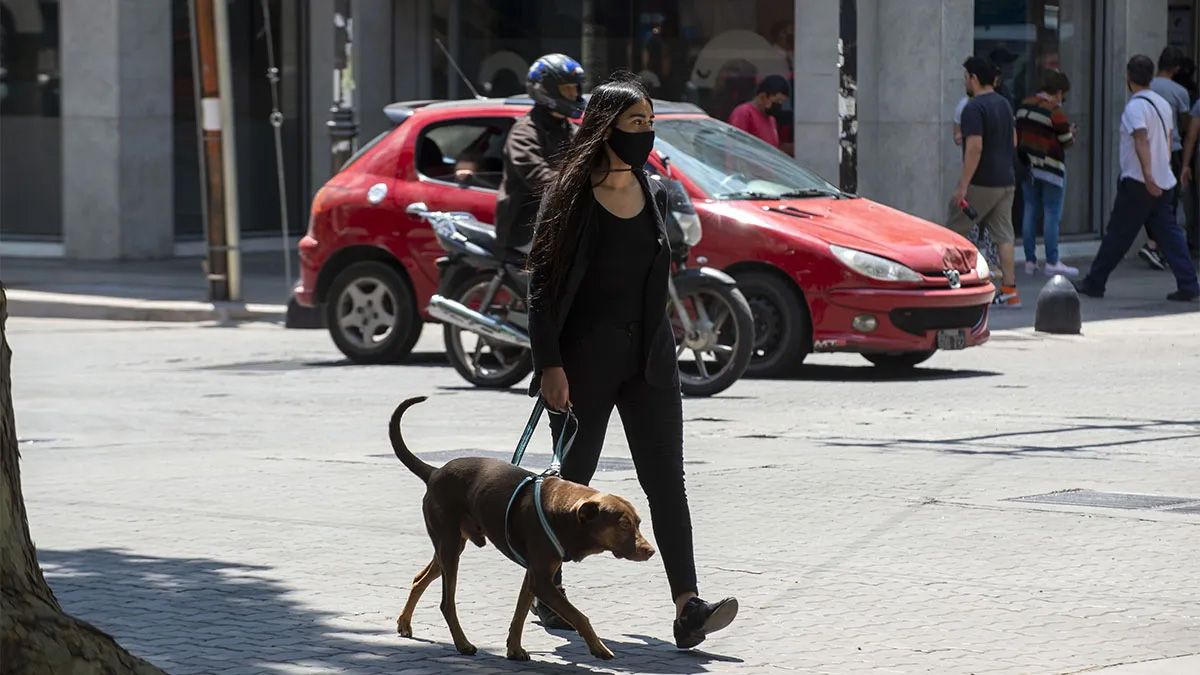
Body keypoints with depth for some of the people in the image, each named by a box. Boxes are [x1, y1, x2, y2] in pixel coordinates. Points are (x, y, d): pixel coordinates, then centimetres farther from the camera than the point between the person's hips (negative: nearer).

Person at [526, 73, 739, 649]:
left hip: (648, 358, 5)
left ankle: (687, 607, -14)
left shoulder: (655, 196, 9)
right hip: (585, 359, -5)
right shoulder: (570, 197, -8)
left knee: (667, 480, -6)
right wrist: (549, 364, -15)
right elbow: (542, 283, -9)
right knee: (572, 480, 6)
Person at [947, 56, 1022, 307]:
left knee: (955, 232, 4)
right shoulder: (1004, 104, 13)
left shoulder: (974, 108, -15)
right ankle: (1009, 290, 0)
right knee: (1003, 234, 5)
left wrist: (963, 186, -22)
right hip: (1006, 181, 8)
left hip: (982, 183, -8)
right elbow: (1014, 141, 21)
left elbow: (975, 147, -23)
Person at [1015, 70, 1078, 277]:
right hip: (1050, 168, -7)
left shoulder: (1024, 106, 6)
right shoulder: (1055, 112, -15)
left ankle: (1030, 261, 11)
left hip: (1027, 165, 7)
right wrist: (1071, 133, 12)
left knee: (1030, 211, 10)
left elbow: (1017, 134, 10)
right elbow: (1067, 141, -8)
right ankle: (1052, 262, -2)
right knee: (1052, 213, -2)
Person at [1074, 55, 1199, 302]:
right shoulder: (1163, 104, 12)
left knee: (1117, 235, 2)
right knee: (1169, 234, 3)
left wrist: (1148, 177, -30)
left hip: (1137, 183, -7)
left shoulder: (1135, 106, -13)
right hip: (1164, 182, 7)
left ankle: (1094, 283, 12)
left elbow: (1142, 141, -23)